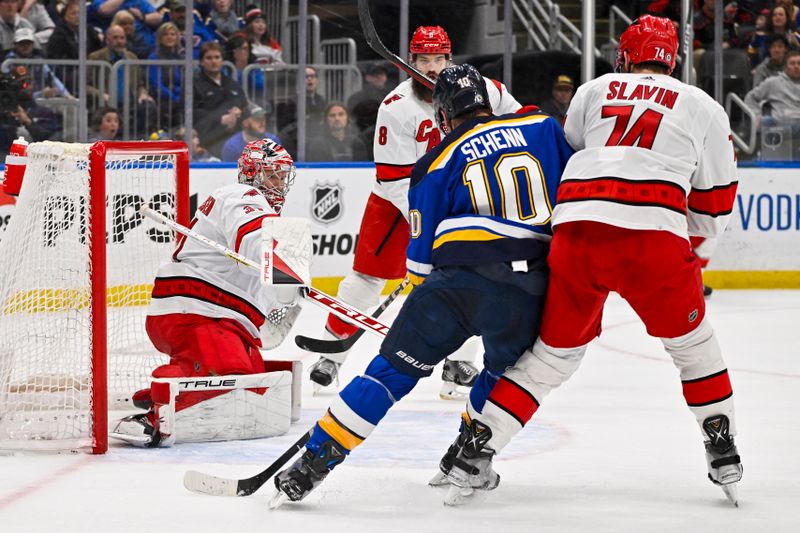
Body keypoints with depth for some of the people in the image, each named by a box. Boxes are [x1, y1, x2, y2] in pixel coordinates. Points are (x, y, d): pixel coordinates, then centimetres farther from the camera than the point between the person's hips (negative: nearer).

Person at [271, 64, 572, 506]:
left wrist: (422, 297, 29)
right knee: (506, 370, 28)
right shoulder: (543, 127, 14)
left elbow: (422, 252, 14)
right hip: (528, 286, 1)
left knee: (394, 368, 6)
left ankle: (315, 460, 4)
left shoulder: (438, 163, 12)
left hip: (458, 277, -1)